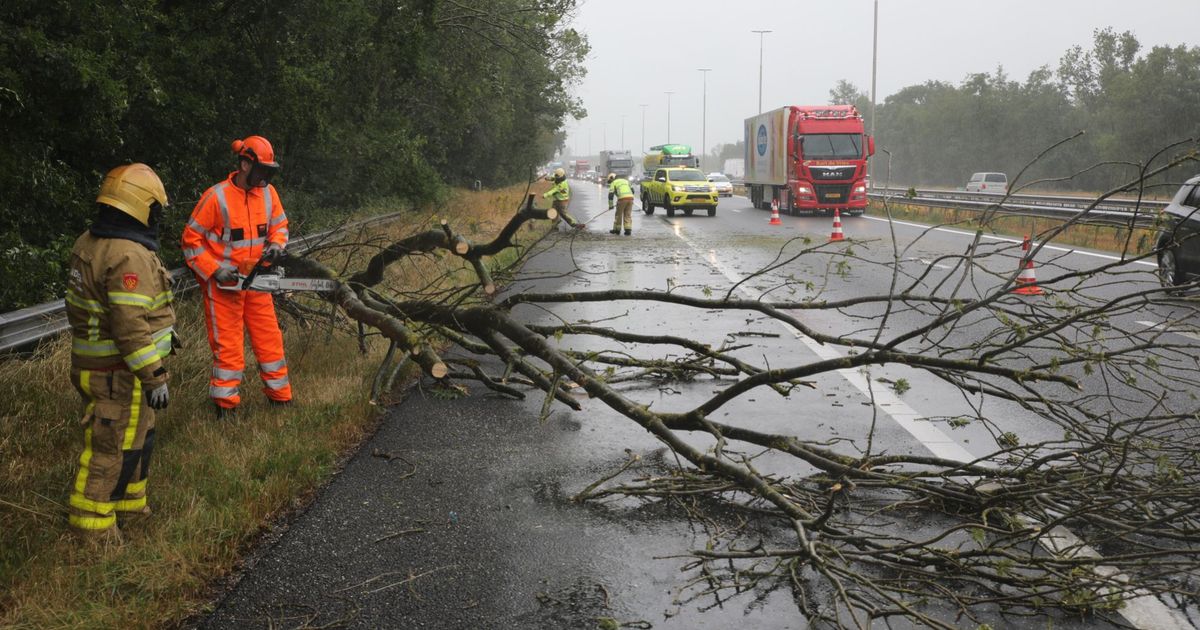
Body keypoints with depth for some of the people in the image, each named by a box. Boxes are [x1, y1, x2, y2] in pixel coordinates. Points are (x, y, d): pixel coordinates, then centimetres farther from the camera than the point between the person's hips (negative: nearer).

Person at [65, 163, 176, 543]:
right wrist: (155, 379, -21)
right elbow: (130, 327, -26)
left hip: (92, 362, 10)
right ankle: (91, 525, 12)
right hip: (119, 375, -10)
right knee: (115, 449, 2)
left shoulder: (89, 244, 6)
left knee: (138, 437, 23)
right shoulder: (128, 257, -24)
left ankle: (130, 503, 38)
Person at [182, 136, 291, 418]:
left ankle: (280, 396, 23)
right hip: (223, 284, -5)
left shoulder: (268, 193, 0)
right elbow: (191, 240, -11)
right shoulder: (217, 197, -17)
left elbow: (280, 224, 15)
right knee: (227, 344, 0)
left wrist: (276, 244, -6)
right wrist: (214, 270, -18)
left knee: (270, 338, 10)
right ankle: (225, 406, 10)